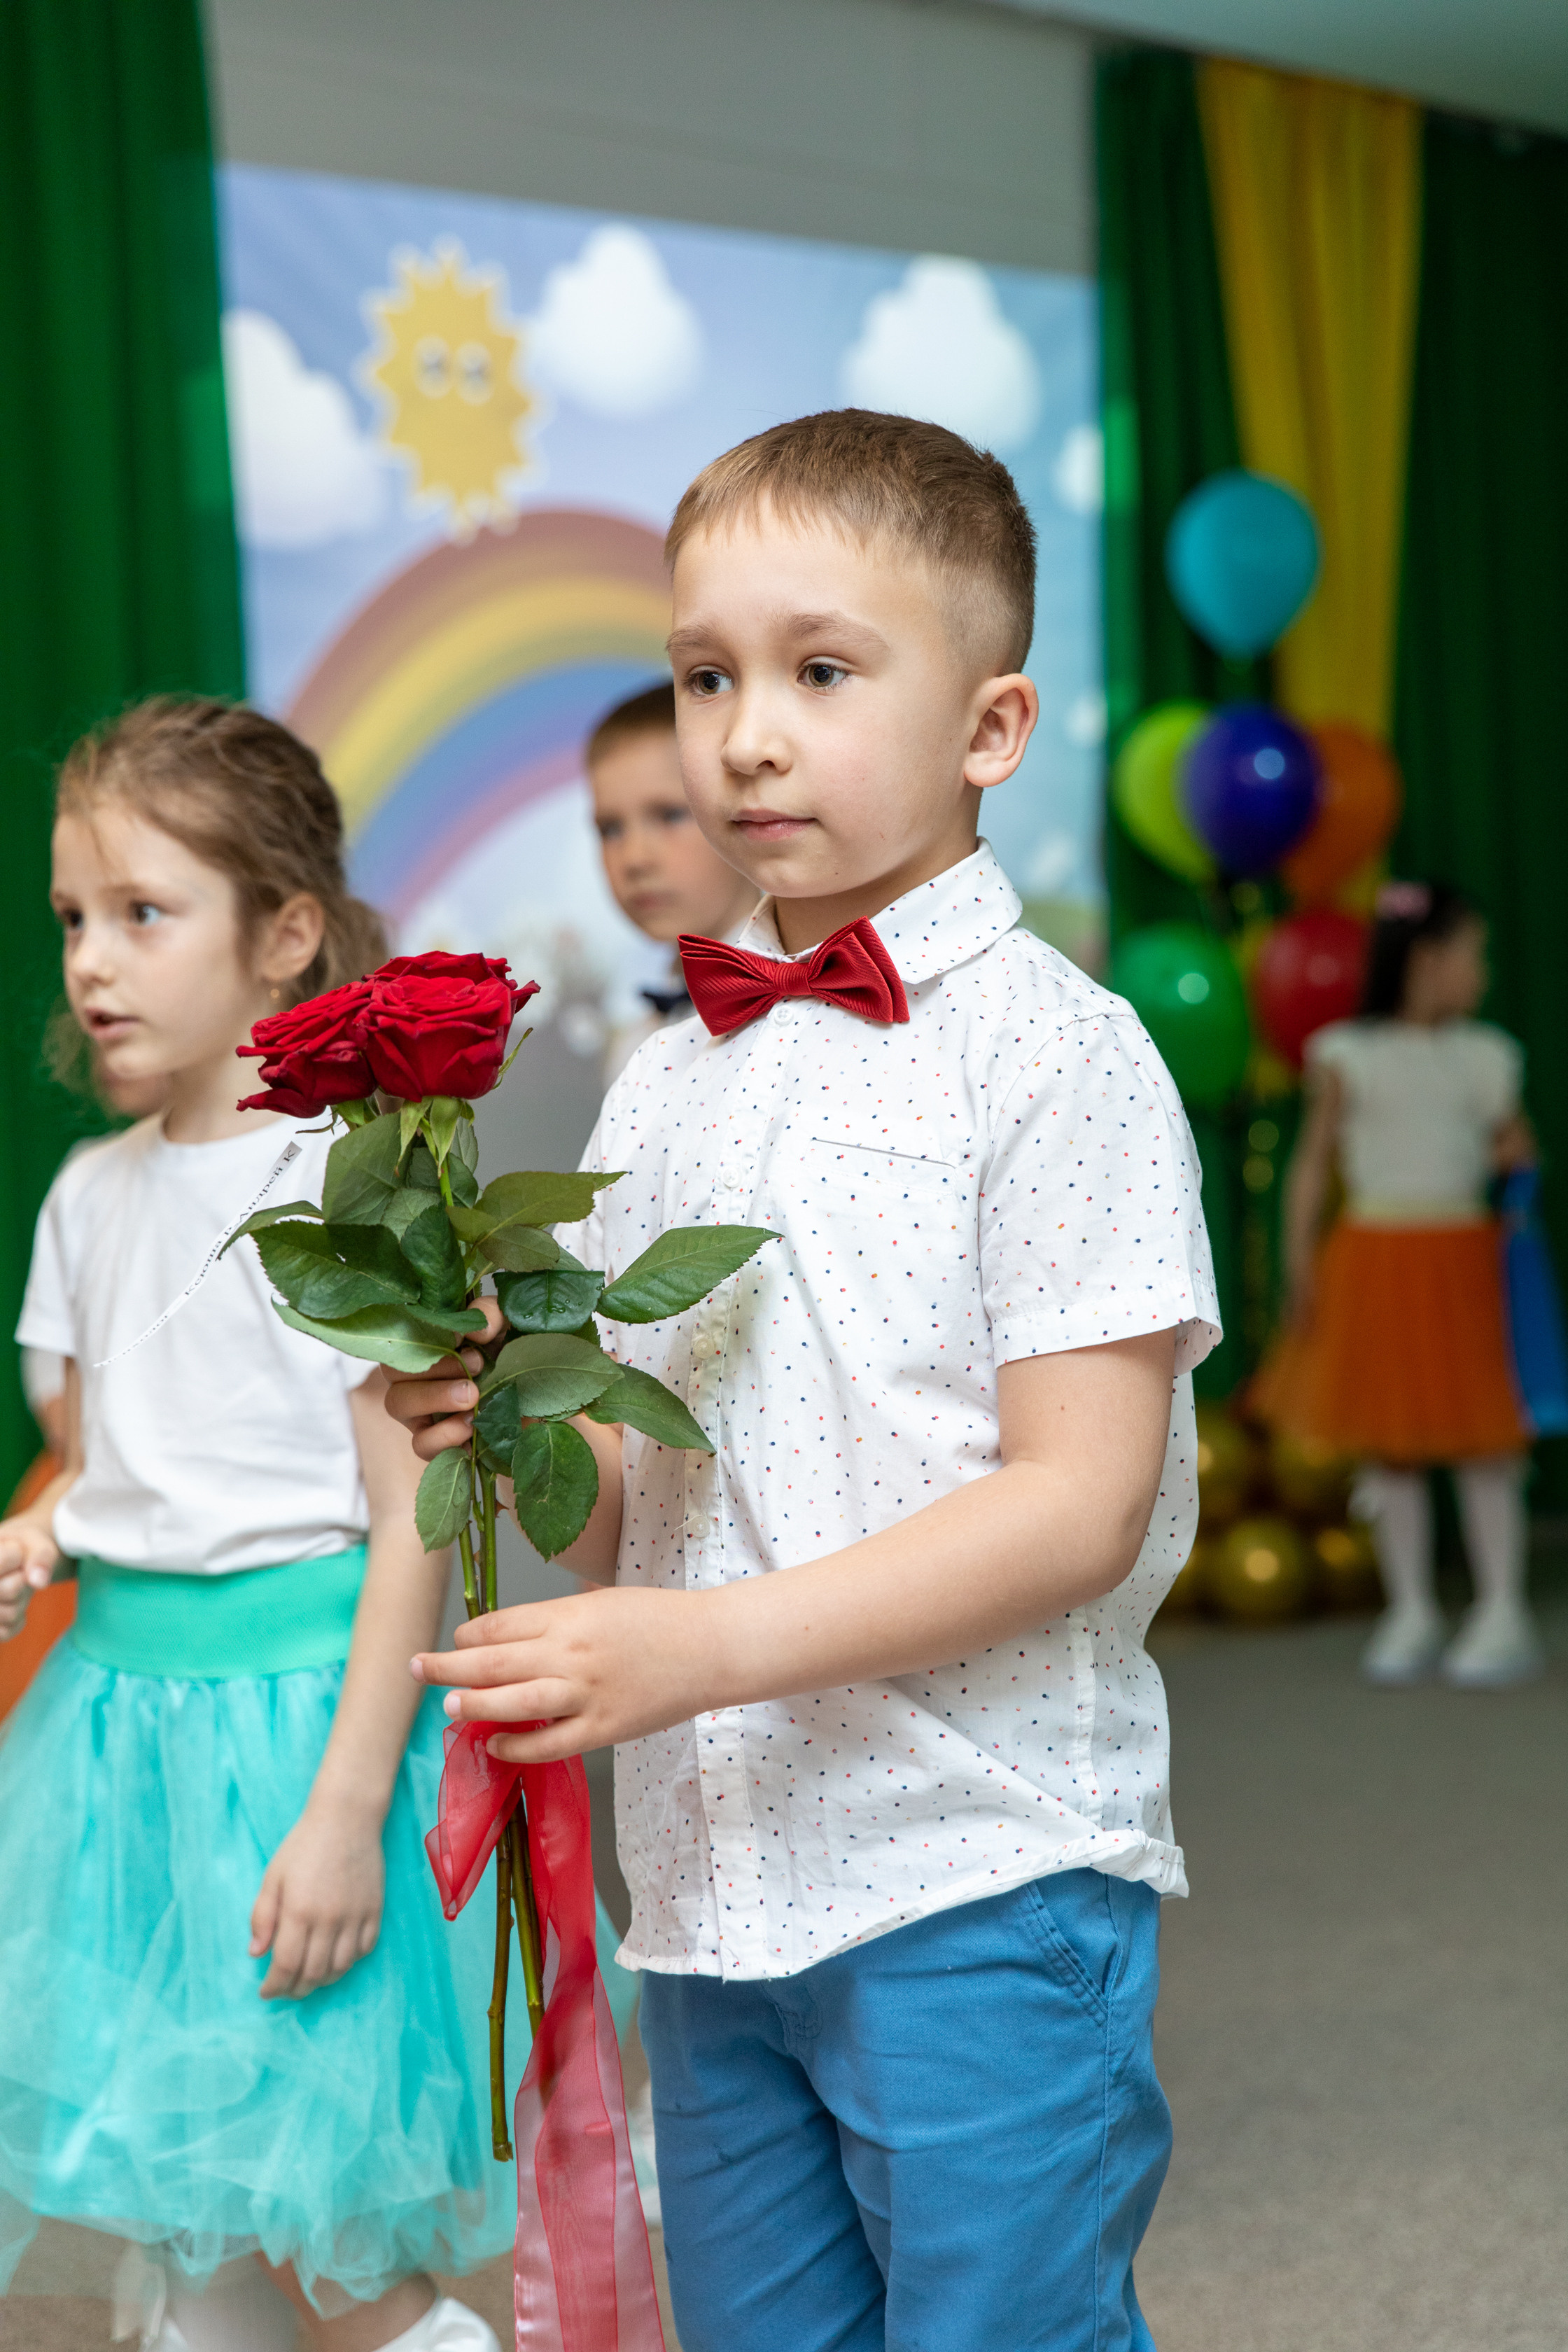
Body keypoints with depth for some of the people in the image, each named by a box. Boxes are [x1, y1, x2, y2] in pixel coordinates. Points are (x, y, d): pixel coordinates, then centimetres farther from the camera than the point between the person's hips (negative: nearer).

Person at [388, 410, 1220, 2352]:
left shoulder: (1054, 1055, -8)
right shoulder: (658, 1092, 11)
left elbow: (1078, 1503, -15)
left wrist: (709, 1644, -21)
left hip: (980, 1882, -6)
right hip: (708, 1885, 6)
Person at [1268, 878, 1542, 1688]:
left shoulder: (1484, 1058, 6)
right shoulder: (1346, 1056, -1)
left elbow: (1511, 1145, 15)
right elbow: (1313, 1165, 1)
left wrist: (1515, 1154, -8)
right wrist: (1299, 1261, -6)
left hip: (1457, 1260, 1)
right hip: (1371, 1258, -1)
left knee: (1478, 1437, -1)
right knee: (1387, 1443, 6)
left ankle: (1503, 1616, 7)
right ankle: (1411, 1614, 17)